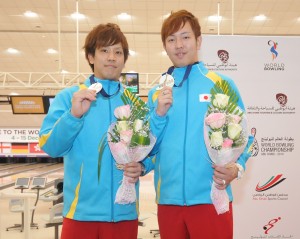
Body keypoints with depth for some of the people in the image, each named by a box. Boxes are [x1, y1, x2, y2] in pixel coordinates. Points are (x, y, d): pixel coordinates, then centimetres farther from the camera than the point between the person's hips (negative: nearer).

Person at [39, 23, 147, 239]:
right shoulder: (68, 97, 1)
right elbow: (50, 146, -6)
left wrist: (141, 166, -13)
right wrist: (73, 115, -21)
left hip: (124, 211, 2)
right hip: (81, 211, -2)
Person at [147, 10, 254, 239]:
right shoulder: (156, 93, 9)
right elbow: (148, 148, 7)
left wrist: (236, 167, -17)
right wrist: (159, 113, -9)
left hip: (211, 198, -2)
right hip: (168, 199, 3)